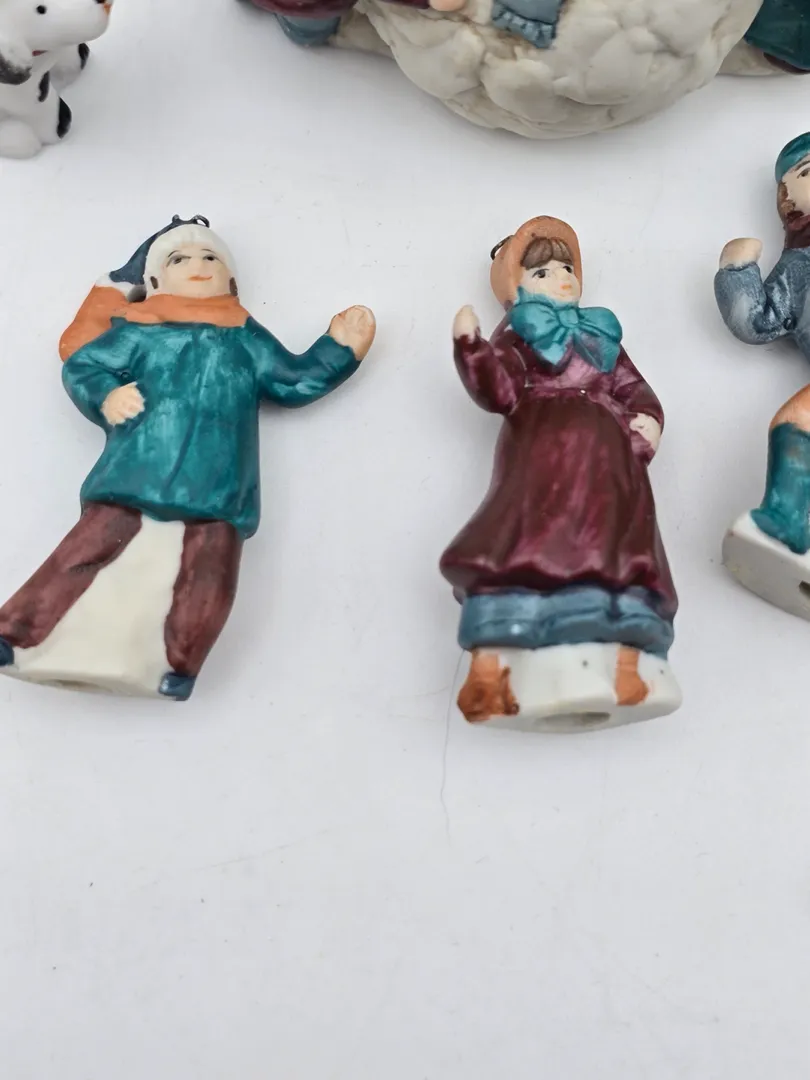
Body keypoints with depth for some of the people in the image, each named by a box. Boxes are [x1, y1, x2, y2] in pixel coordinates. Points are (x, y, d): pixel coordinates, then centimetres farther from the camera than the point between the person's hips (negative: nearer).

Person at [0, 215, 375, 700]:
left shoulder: (245, 337, 26)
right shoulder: (137, 330, 18)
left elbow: (296, 381, 29)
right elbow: (81, 365, 15)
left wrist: (340, 348, 23)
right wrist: (106, 397, -5)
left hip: (216, 489, 2)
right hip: (134, 475, -1)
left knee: (209, 572, -17)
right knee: (90, 547, -12)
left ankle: (177, 663, -8)